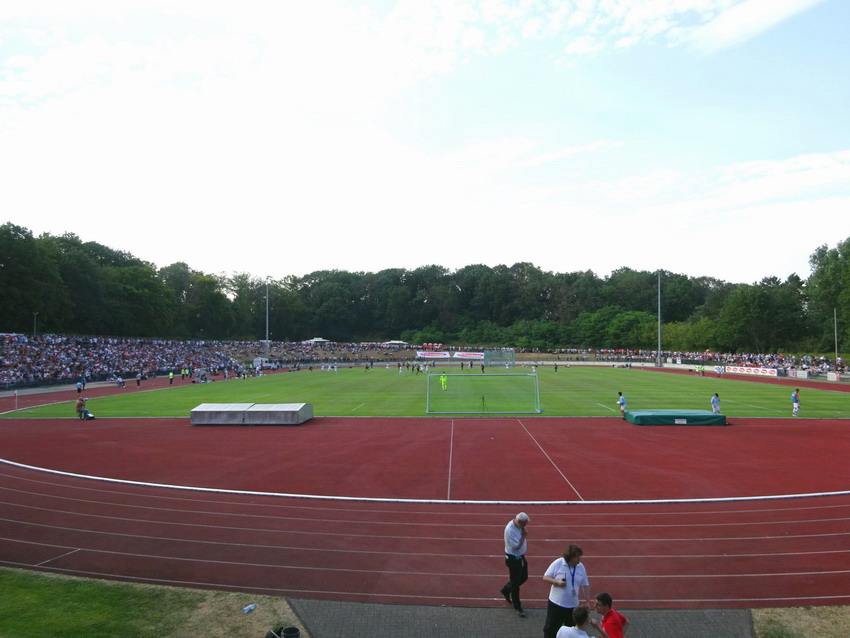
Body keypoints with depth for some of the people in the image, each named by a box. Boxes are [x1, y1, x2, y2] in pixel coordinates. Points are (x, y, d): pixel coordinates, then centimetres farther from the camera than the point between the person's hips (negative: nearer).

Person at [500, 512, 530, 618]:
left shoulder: (519, 526, -2)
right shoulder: (510, 529, -30)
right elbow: (517, 546, -27)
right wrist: (524, 536, -21)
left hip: (520, 556, 9)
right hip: (513, 558, -9)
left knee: (524, 577, 20)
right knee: (515, 583, 5)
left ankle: (506, 590, 39)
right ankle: (517, 607, 22)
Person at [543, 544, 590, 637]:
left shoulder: (581, 567, -2)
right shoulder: (557, 564, -14)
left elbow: (584, 585, 8)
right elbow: (545, 578, -9)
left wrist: (588, 600, 7)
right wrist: (557, 582, -24)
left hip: (573, 606, 4)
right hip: (556, 604, -3)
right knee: (551, 628, 7)